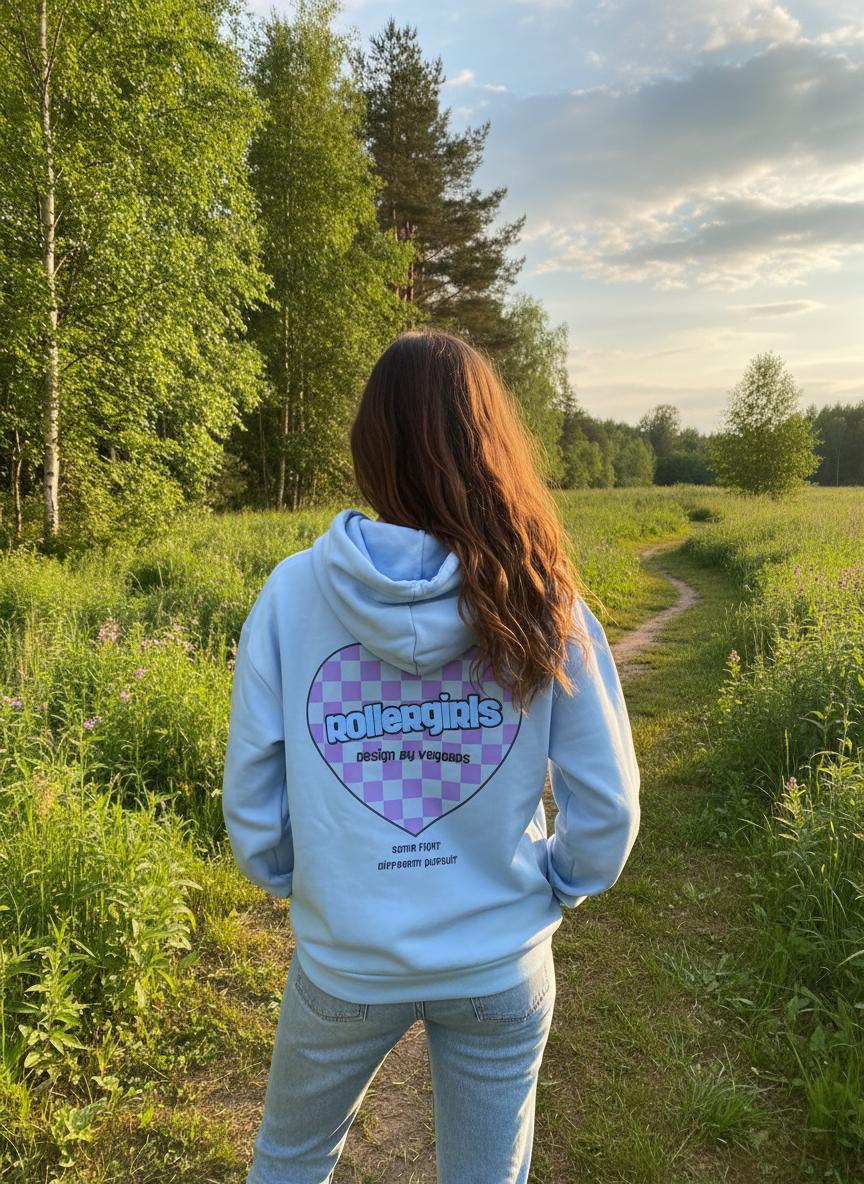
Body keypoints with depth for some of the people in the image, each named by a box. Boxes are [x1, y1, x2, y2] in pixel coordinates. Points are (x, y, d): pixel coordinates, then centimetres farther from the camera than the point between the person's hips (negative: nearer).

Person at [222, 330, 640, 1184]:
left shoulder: (291, 594, -16)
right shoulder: (542, 604, -15)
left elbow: (250, 800, -9)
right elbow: (606, 806, -9)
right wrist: (552, 890, 9)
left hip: (343, 961, 1)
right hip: (500, 963, 0)